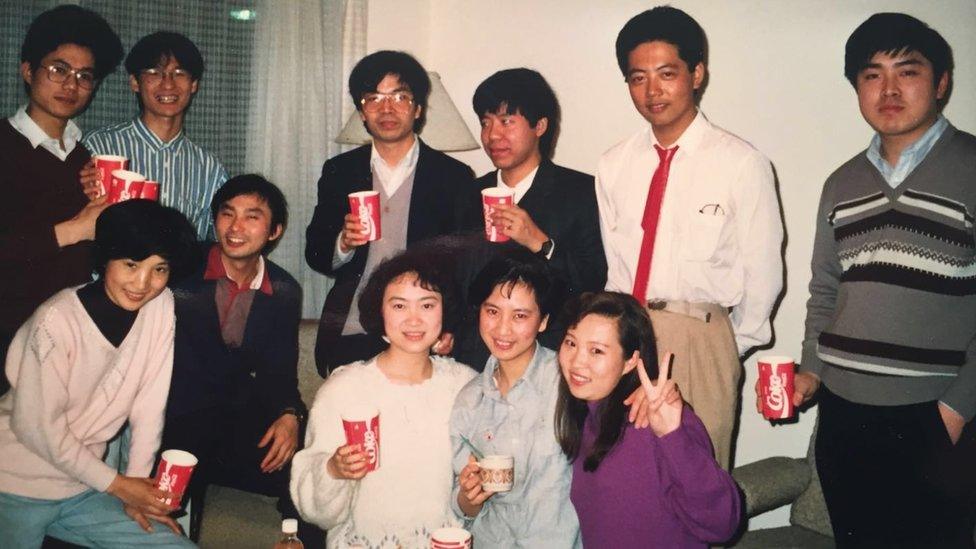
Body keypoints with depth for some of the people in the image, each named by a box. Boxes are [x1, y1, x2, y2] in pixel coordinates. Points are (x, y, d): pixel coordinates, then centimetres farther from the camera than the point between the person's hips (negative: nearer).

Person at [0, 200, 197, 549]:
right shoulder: (57, 321, -21)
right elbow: (38, 427, -17)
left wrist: (139, 482, -3)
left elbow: (149, 404, -2)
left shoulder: (162, 306, -9)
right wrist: (117, 485, -11)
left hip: (80, 487, 5)